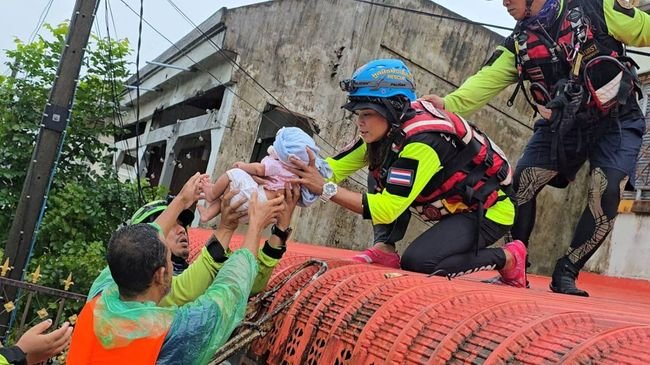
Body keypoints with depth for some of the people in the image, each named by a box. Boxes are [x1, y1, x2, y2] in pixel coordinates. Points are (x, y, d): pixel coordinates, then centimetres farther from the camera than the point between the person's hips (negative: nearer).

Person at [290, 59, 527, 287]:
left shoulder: (422, 140, -31)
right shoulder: (386, 129, -6)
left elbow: (387, 210, -35)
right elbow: (335, 168, -9)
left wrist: (326, 189, -38)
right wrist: (311, 170, -31)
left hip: (489, 211, -8)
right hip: (455, 205, 8)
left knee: (417, 262, -24)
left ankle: (507, 258, -7)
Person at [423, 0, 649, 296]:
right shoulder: (518, 44, 1)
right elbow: (487, 81, -12)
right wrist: (448, 103, -29)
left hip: (615, 122, -3)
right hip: (561, 126, 4)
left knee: (605, 195, -20)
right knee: (521, 185, -11)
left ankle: (566, 273, -5)